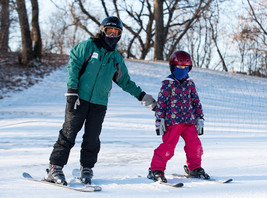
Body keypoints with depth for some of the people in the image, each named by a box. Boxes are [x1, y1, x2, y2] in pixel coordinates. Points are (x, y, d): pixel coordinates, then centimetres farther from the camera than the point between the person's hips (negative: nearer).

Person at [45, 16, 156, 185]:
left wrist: (142, 96, 20)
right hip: (79, 100, -4)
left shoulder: (117, 58, 16)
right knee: (68, 134, -5)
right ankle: (55, 168, -2)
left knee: (92, 139, 2)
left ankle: (87, 170, 15)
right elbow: (73, 65, -3)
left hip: (100, 103, 4)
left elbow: (125, 82, 25)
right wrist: (72, 90, -11)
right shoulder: (87, 46, 1)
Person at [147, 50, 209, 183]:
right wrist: (159, 121, -6)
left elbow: (196, 102, 19)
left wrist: (200, 119, 15)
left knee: (195, 145, 1)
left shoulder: (190, 83, 15)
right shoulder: (168, 83, 0)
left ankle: (195, 169, 20)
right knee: (168, 146, -11)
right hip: (172, 121, -5)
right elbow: (161, 102, -1)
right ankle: (156, 170, -1)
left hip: (189, 121, 5)